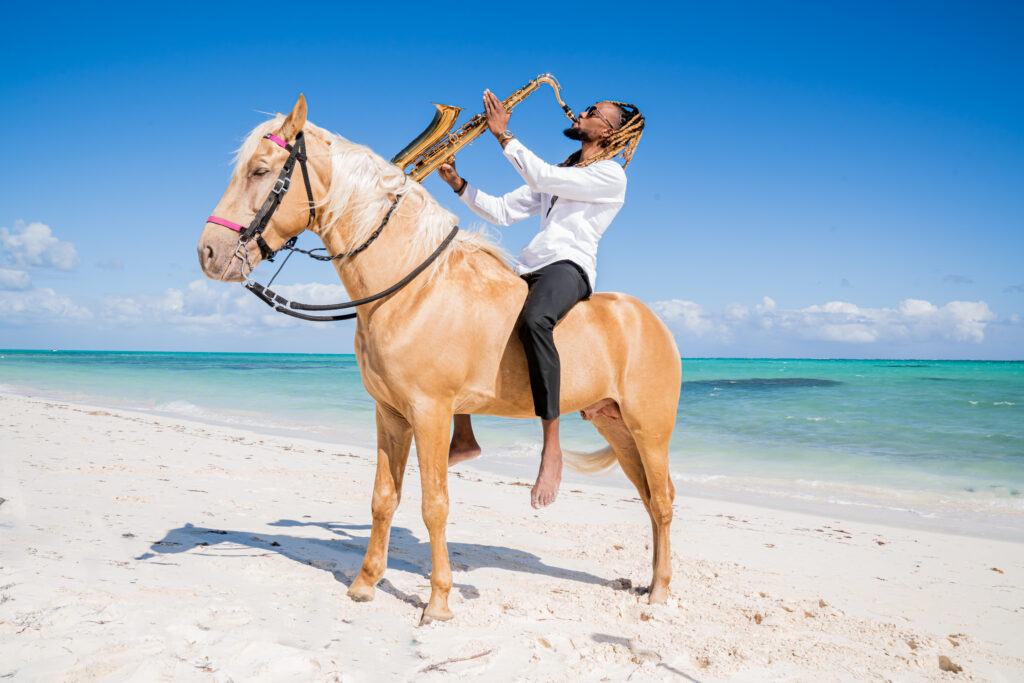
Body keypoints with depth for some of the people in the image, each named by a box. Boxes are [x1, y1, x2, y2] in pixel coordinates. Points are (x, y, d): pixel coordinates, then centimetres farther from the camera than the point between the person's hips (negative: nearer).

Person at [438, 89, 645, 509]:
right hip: (528, 271, 9)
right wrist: (457, 183, 11)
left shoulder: (611, 176, 2)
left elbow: (542, 178, -11)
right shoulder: (553, 176, 28)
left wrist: (503, 134, -5)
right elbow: (502, 212, 21)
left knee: (534, 320, -41)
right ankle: (464, 438, 7)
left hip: (569, 268, -9)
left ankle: (551, 448, -36)